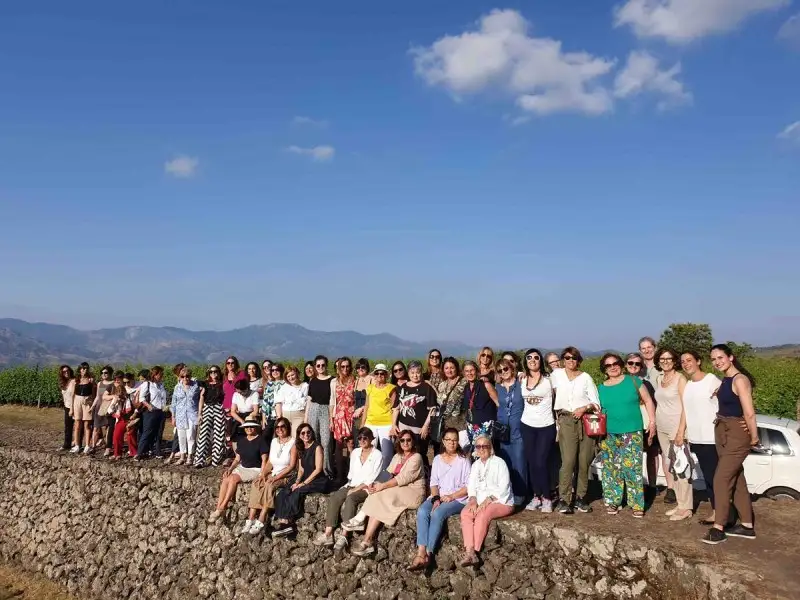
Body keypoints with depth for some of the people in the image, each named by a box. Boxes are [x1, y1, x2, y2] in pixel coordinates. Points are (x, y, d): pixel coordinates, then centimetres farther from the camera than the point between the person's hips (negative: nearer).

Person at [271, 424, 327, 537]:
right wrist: (297, 481, -4)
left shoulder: (317, 447, -7)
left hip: (318, 481, -7)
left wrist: (303, 483, -16)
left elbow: (318, 469, -13)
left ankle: (287, 523, -22)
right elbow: (301, 469, 15)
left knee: (296, 492, -30)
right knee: (282, 493, -17)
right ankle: (282, 522, -27)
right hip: (305, 480, 7)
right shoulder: (301, 449, 15)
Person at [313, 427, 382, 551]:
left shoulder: (377, 455, -3)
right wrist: (350, 486, 1)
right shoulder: (355, 452, 16)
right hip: (352, 485, 6)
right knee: (334, 498, -23)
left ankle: (343, 536, -38)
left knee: (350, 498, -35)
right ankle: (328, 535, -30)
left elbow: (372, 478, -10)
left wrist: (355, 489, -15)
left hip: (366, 488, -6)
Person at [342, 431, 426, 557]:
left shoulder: (416, 457, -9)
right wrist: (375, 484, -13)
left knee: (379, 496, -26)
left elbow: (403, 478, -19)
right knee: (377, 496, -20)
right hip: (399, 492, 7)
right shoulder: (397, 456, 16)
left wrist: (382, 486, -24)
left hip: (413, 493, -7)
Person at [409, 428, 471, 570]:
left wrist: (451, 496, -14)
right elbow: (433, 482, 11)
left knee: (437, 513, -32)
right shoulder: (437, 459, 16)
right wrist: (436, 498, -8)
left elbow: (469, 486, -4)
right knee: (422, 511, -27)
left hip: (458, 499, -4)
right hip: (438, 497, 4)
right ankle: (421, 553, -37)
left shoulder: (463, 460, 3)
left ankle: (428, 554, -32)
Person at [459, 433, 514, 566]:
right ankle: (469, 551, -33)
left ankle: (475, 551, -28)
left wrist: (488, 500, -20)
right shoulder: (475, 465, 17)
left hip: (500, 501, -5)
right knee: (465, 513, -23)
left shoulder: (499, 463, -4)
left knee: (482, 515, -33)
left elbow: (503, 487, -12)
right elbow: (471, 485, 10)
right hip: (480, 501, 5)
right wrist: (473, 500, -10)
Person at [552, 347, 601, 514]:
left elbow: (596, 403, 6)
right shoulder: (556, 375, 8)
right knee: (568, 461, -11)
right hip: (566, 421, -1)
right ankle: (564, 500, -7)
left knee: (584, 462, 1)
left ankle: (580, 498, 13)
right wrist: (557, 413, 14)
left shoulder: (586, 377, 7)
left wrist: (585, 408, -12)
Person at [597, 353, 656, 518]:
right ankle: (612, 501, 19)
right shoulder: (601, 388, 8)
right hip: (609, 435, 3)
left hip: (632, 433, -3)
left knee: (632, 468, -7)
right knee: (611, 468, 7)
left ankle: (637, 504, 3)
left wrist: (652, 421, -3)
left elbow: (648, 401, 4)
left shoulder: (633, 381, 0)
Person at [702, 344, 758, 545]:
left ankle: (718, 528, -4)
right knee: (736, 479, 13)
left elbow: (749, 412, -20)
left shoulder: (739, 380, -17)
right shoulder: (724, 380, 10)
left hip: (737, 434, -9)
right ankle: (747, 526, 21)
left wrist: (754, 438, -13)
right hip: (722, 432, 9)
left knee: (721, 479, -9)